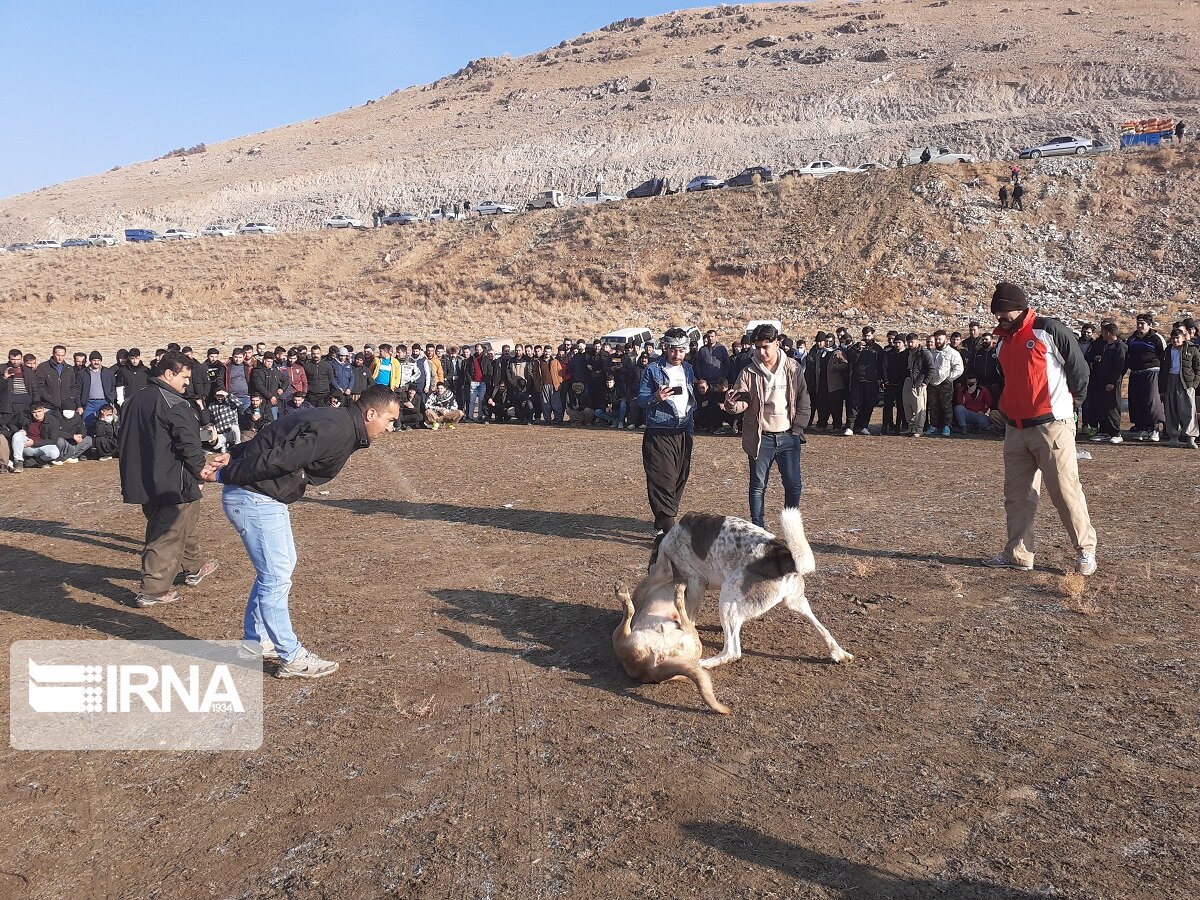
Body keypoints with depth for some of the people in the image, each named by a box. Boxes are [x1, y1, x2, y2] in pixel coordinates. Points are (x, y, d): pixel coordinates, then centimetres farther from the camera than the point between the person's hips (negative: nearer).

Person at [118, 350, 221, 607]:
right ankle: (152, 590, 1)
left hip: (142, 479, 9)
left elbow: (128, 440, 19)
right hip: (173, 483, -9)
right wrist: (201, 470, -6)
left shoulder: (135, 401, 11)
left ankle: (193, 568, 38)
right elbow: (189, 443, -21)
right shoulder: (175, 405, -17)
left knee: (185, 525, 23)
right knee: (168, 535, -1)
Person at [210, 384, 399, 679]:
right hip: (253, 499, -11)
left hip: (268, 497, 11)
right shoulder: (333, 432, -25)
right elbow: (273, 461, -24)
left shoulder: (335, 421, 8)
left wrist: (232, 457, 8)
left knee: (282, 567, 19)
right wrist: (226, 475, -14)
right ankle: (291, 658, 7)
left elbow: (270, 441, 11)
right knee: (276, 578, -4)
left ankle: (255, 641, 32)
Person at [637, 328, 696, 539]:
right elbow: (641, 399, -6)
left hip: (683, 433, 6)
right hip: (659, 434, -6)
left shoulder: (688, 369, 14)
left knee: (679, 479, 9)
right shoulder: (653, 369, -4)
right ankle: (668, 531, -13)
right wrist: (656, 398, -25)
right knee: (663, 481, -11)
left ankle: (661, 526, 21)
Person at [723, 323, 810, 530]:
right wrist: (731, 403, -31)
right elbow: (742, 402, -8)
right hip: (760, 437, -1)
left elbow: (803, 400, 5)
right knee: (758, 486, 5)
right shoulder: (749, 373, -5)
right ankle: (757, 529, 16)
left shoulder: (793, 368, 0)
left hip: (788, 436, 1)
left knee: (794, 485, 4)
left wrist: (797, 428, 0)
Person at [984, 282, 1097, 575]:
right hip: (1015, 429, 7)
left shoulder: (1049, 330, -7)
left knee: (1065, 490, -5)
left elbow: (1078, 367, -5)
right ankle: (1018, 554, 15)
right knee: (1017, 494, 8)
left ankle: (1085, 550, 9)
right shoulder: (1003, 342, 15)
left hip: (1052, 425, -7)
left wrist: (1074, 400, 0)